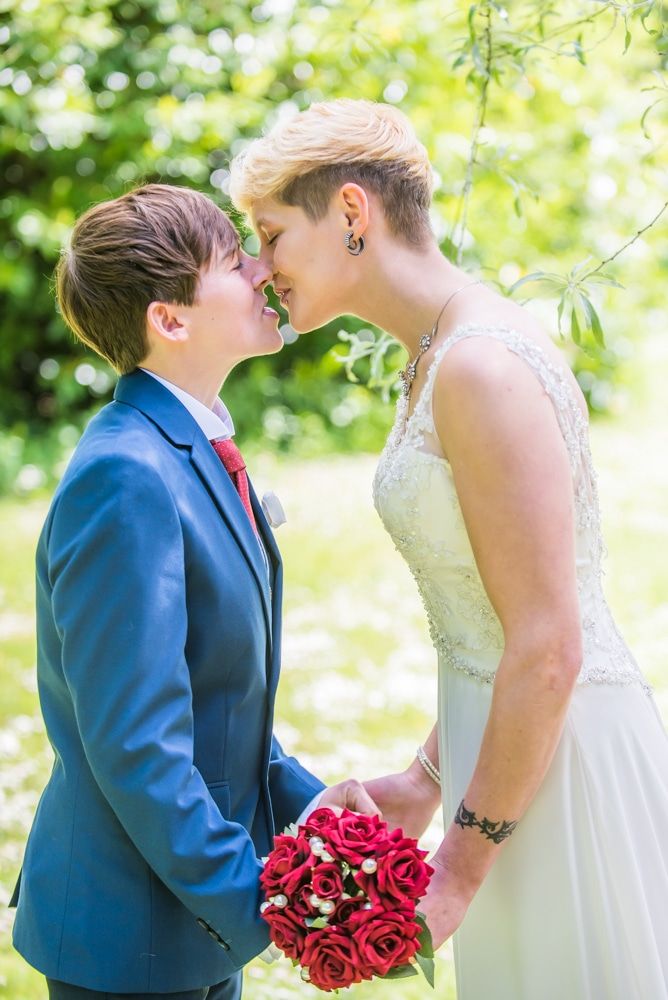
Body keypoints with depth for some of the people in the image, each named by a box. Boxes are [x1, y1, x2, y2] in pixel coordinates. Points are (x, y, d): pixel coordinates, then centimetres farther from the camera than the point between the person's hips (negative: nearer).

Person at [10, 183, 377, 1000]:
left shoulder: (192, 449, 7)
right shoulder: (127, 478, -24)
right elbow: (135, 741, -25)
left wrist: (298, 797, 4)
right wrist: (258, 901, -20)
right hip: (130, 934, -9)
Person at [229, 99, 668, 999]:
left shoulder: (481, 364, -21)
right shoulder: (437, 359, 9)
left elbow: (548, 649, -22)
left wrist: (465, 864, -16)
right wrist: (428, 780, 16)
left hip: (559, 767, -9)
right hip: (524, 747, 9)